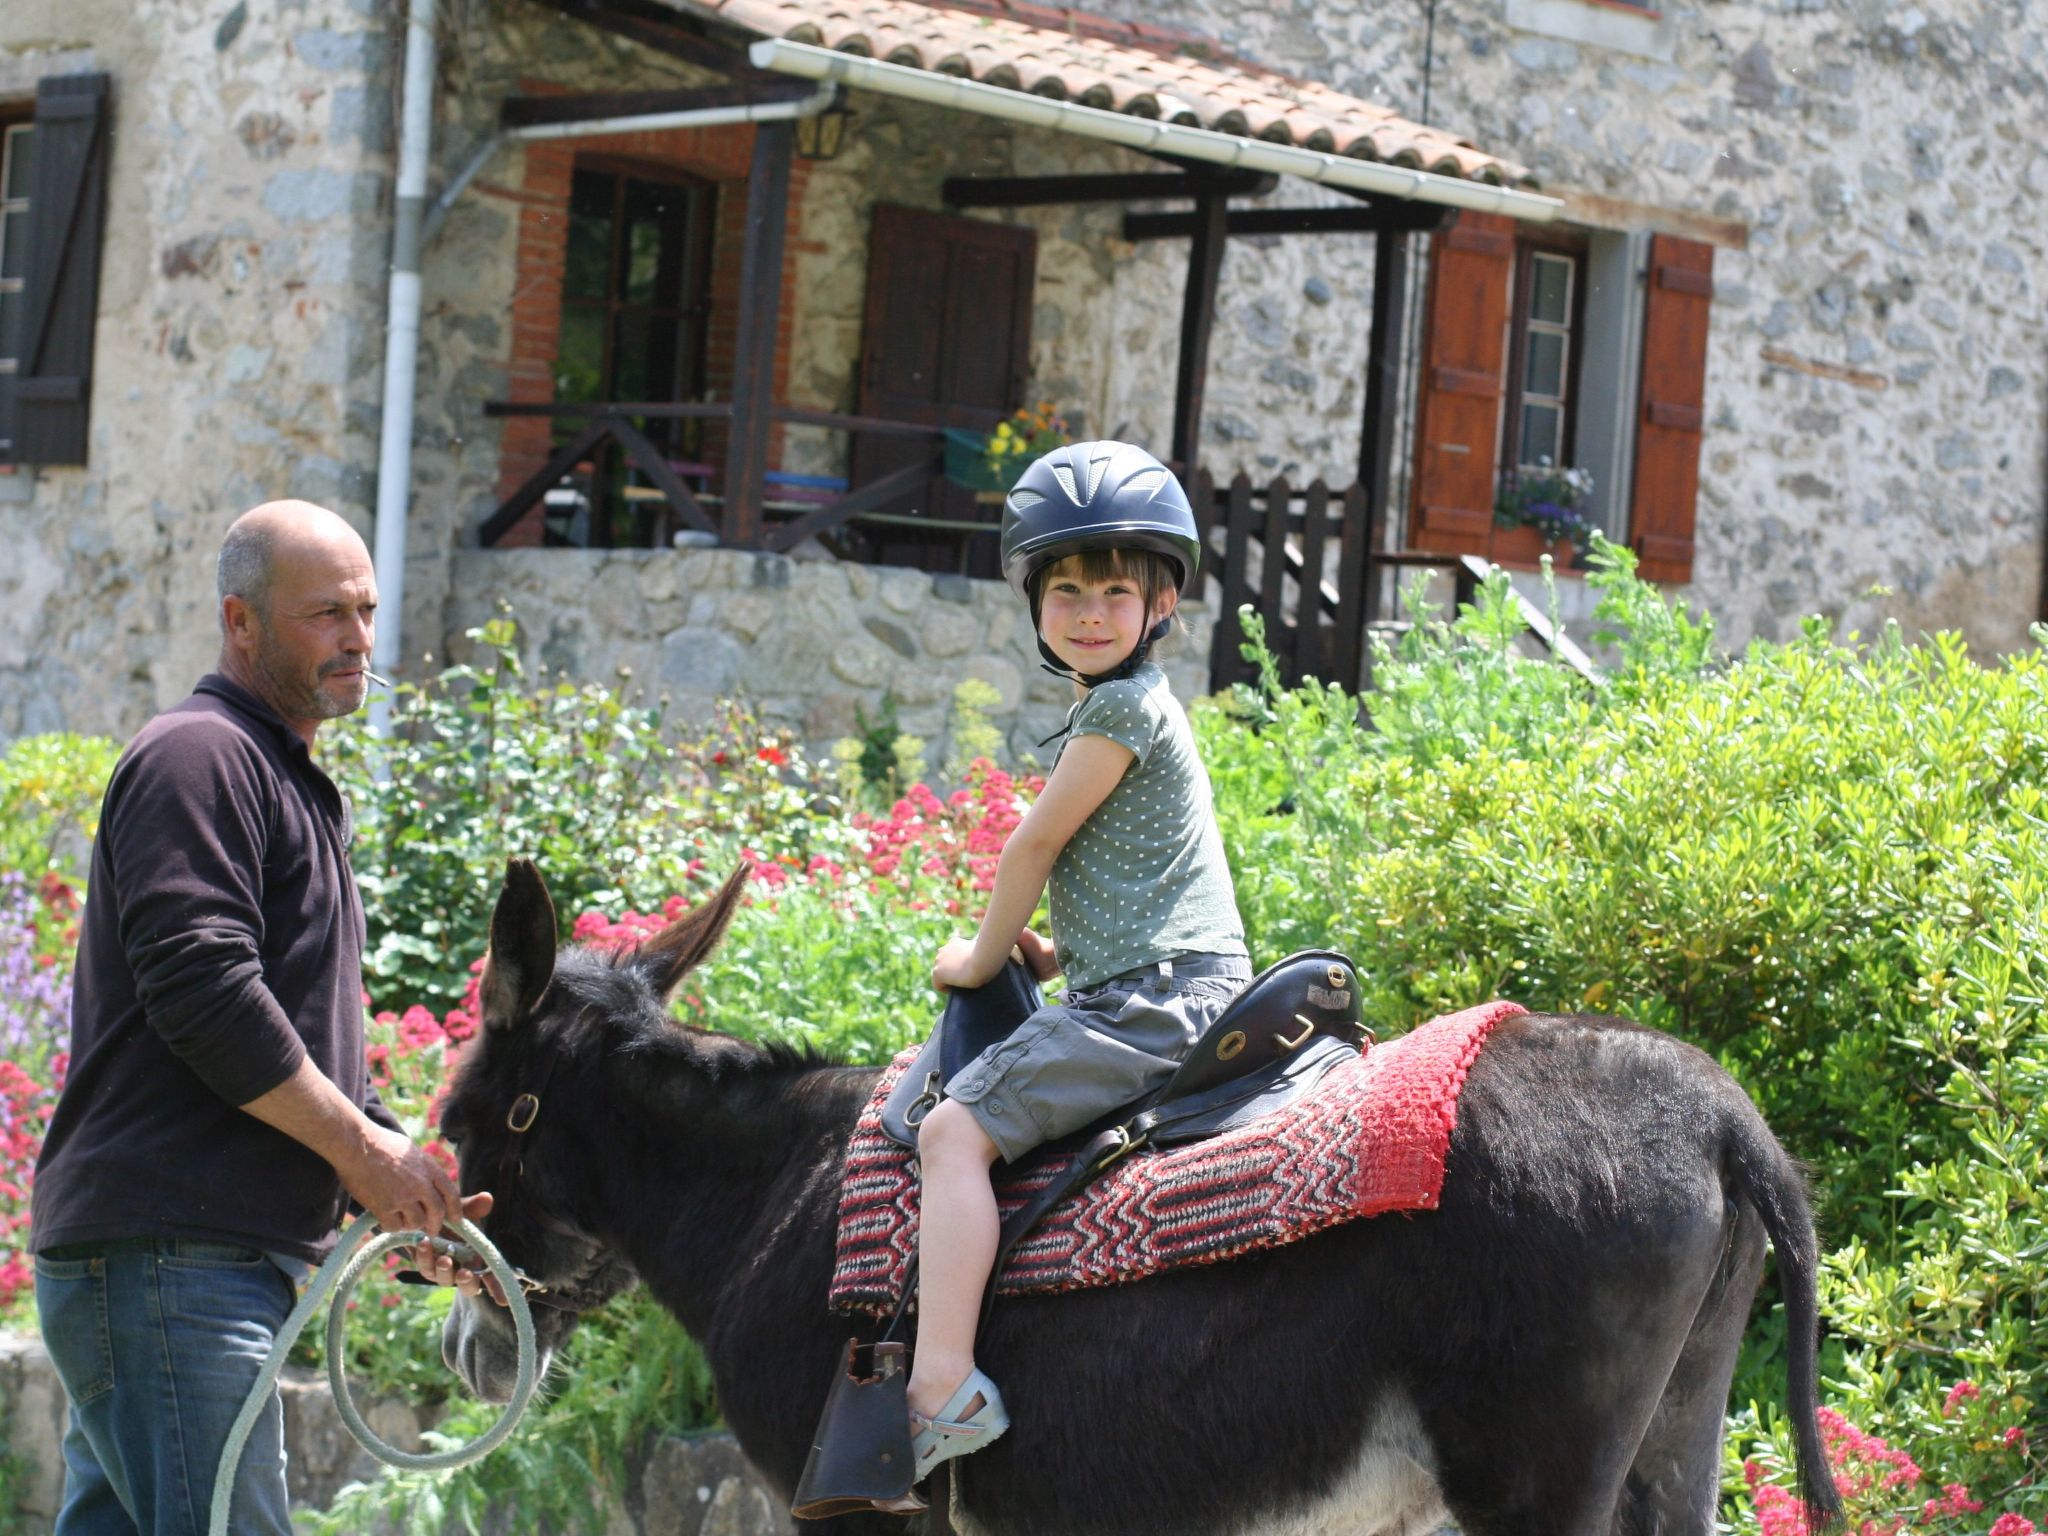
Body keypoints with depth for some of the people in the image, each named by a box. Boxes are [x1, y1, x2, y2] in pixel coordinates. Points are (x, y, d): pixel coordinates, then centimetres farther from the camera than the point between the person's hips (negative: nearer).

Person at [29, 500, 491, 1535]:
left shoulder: (289, 786, 25)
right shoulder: (198, 756, -7)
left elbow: (316, 1057, 27)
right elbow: (198, 986, -19)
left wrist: (399, 1190, 12)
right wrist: (364, 1148, -14)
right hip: (166, 1251, -10)